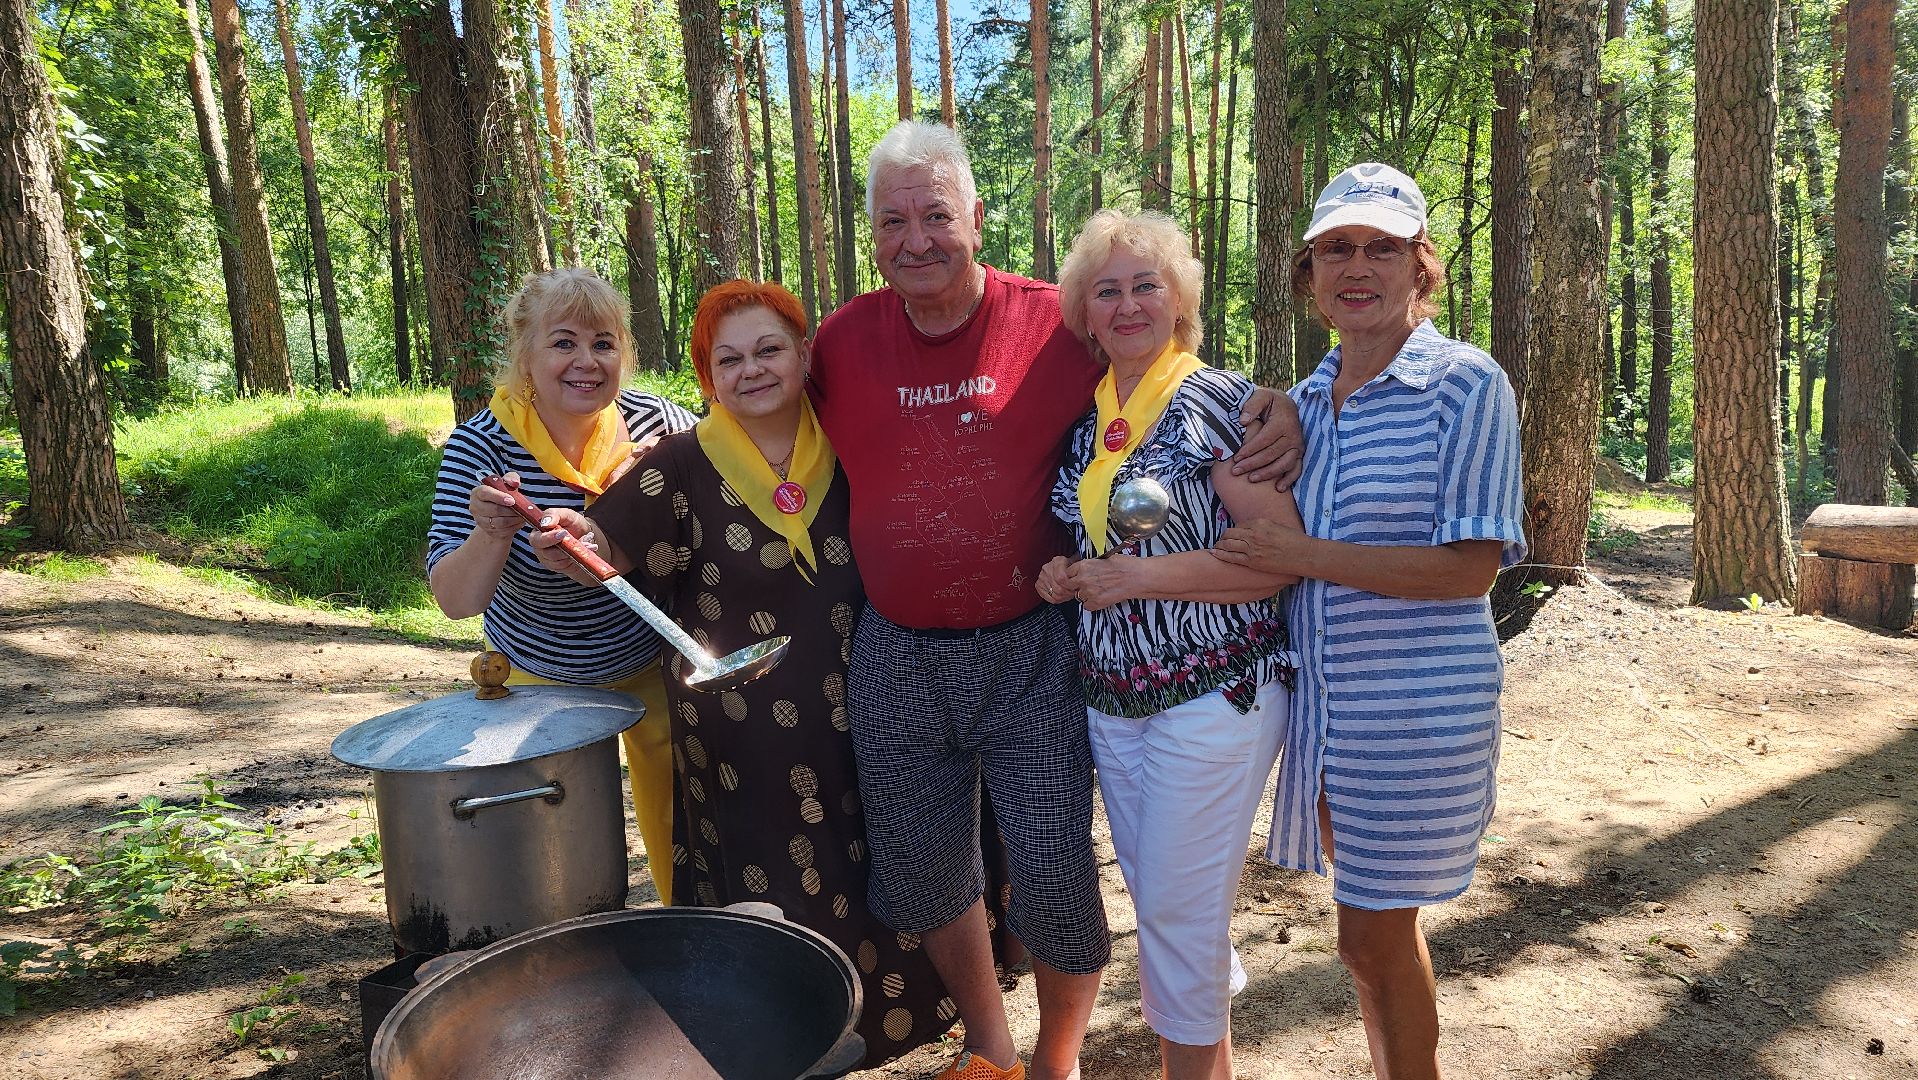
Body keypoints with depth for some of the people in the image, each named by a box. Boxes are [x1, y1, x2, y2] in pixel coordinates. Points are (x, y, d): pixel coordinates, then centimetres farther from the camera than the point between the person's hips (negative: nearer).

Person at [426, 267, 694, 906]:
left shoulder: (653, 420, -17)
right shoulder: (482, 446, -22)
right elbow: (455, 601, -25)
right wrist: (491, 535, -45)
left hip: (658, 662, 1)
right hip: (544, 677, -1)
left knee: (678, 826, 15)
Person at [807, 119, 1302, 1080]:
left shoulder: (1057, 324, -7)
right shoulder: (842, 341, 0)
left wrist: (1275, 409, -15)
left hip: (1029, 651, -3)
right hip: (896, 659, 3)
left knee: (1054, 875, 0)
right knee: (921, 872, 15)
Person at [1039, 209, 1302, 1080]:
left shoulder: (1216, 402, -11)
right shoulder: (1085, 416, 9)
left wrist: (1140, 576, -20)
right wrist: (1063, 578, -1)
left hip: (1210, 692, -7)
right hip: (1111, 697, 7)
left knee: (1178, 906, 2)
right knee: (1157, 899, 17)